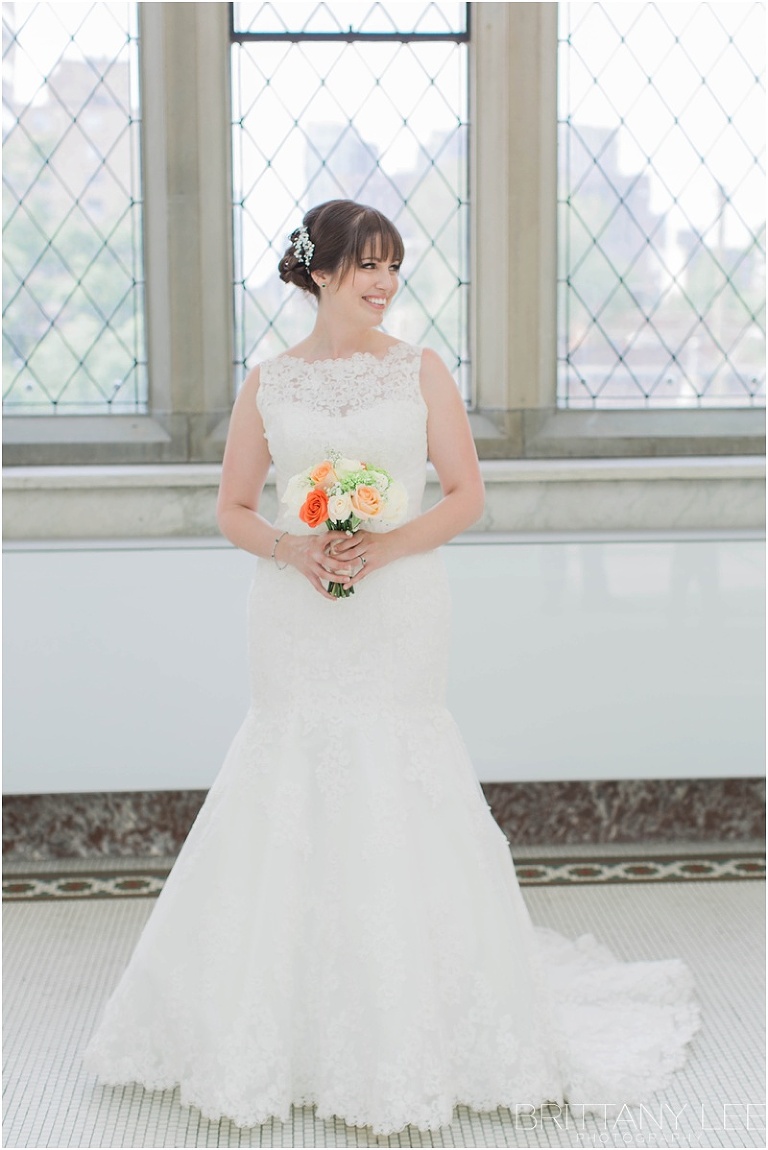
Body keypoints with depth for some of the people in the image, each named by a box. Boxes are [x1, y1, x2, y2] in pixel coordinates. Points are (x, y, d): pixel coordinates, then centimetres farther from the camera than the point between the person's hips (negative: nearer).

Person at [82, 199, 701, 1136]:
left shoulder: (421, 371, 4)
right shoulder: (268, 383, 7)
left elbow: (467, 496, 2)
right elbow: (232, 509, 9)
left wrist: (386, 544, -13)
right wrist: (290, 547, -10)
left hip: (396, 614, -1)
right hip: (296, 620, 2)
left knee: (393, 805, -2)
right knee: (289, 807, 3)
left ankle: (405, 1035, 13)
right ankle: (283, 1029, 18)